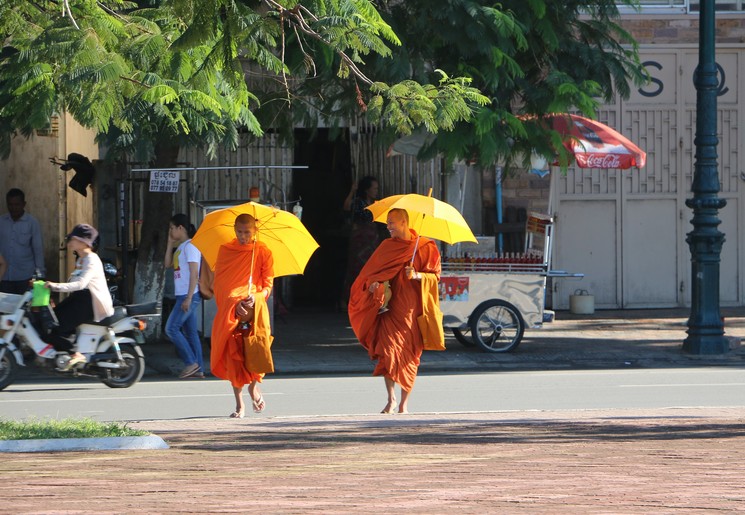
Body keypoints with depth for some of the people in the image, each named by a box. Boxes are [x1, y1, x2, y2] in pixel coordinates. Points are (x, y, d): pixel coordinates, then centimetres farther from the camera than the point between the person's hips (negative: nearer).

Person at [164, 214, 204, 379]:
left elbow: (194, 274, -17)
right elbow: (168, 264, 17)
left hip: (189, 296, -10)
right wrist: (170, 242, 13)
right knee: (190, 332, 7)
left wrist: (189, 298, -22)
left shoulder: (190, 246, -12)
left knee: (171, 328, -10)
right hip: (183, 296, 10)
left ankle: (191, 362, -7)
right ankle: (198, 370, 7)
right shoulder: (180, 247, 17)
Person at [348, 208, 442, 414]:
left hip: (411, 308, -2)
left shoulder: (425, 247, 2)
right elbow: (371, 271, 15)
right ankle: (391, 399, -9)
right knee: (388, 350, -13)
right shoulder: (387, 246, 12)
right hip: (389, 305, 2)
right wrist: (373, 283, -6)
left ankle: (404, 403, 9)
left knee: (408, 355, 1)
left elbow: (434, 275, 1)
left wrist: (417, 276, -18)